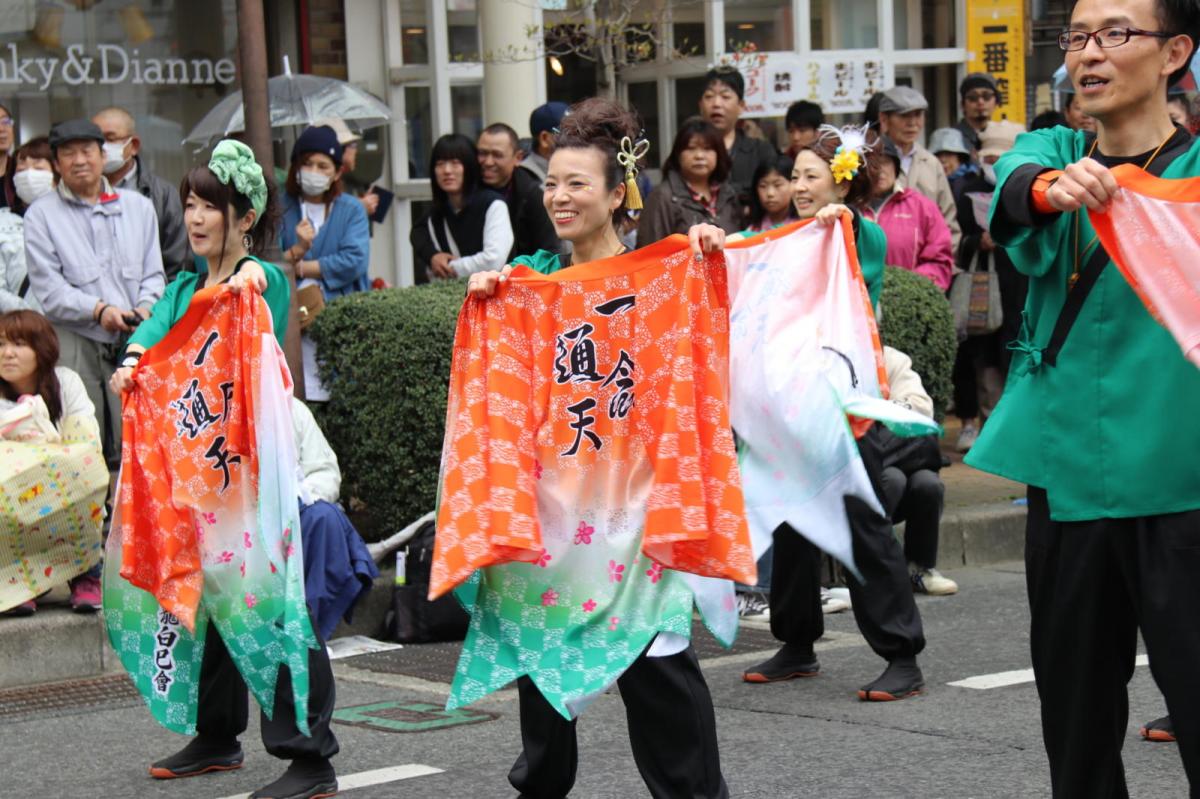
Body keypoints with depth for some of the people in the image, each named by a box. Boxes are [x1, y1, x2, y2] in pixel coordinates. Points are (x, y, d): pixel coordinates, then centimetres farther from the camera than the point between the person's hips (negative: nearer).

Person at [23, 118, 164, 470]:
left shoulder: (138, 206, 15)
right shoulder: (41, 215, 4)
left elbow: (153, 273, 15)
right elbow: (47, 288, -3)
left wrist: (145, 309, -6)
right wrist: (98, 310, -15)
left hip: (133, 341, 2)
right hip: (75, 345, -2)